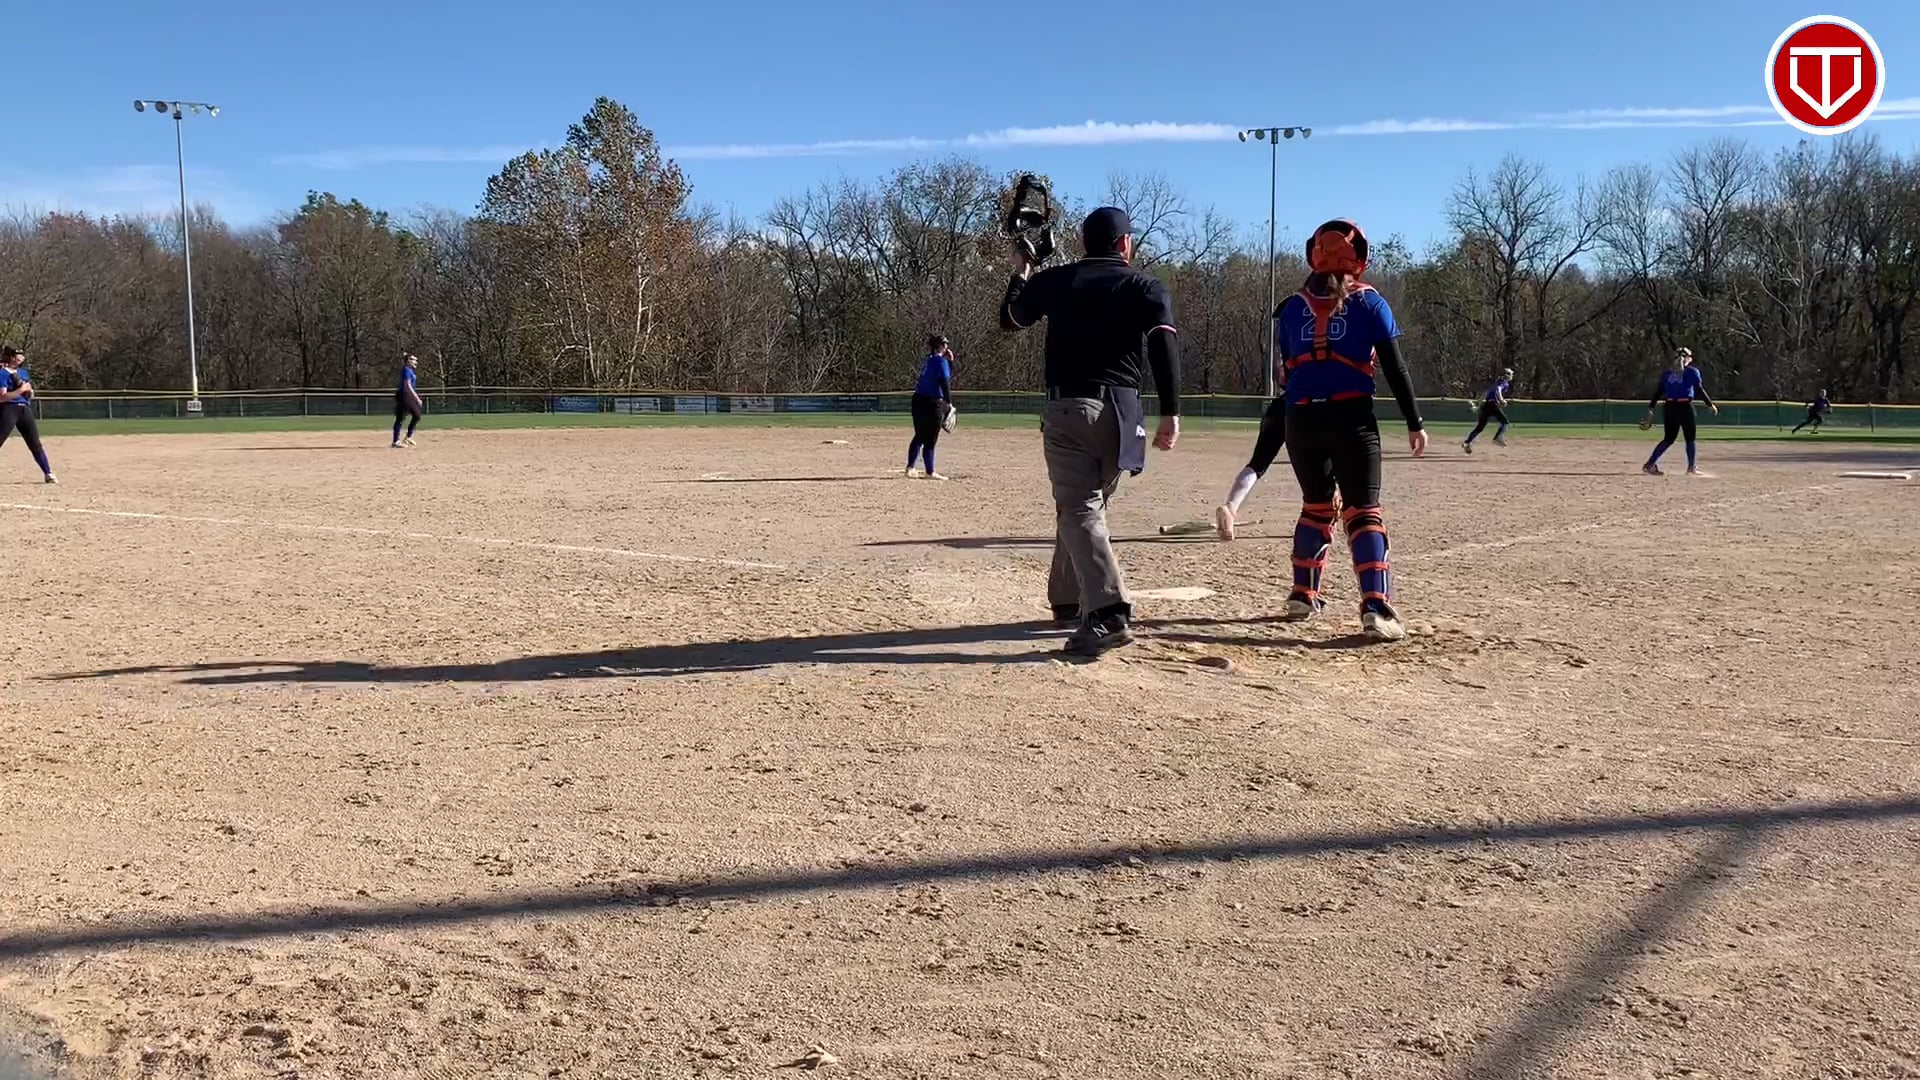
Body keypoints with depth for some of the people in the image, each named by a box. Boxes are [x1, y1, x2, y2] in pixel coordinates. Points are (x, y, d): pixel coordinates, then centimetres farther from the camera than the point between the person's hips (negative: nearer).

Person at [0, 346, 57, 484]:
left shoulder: (23, 372, 16)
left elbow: (30, 395, 19)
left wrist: (29, 390, -2)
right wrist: (20, 390, -20)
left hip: (25, 409, 6)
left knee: (35, 443, 7)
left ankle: (48, 474, 9)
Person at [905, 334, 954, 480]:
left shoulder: (927, 360, 16)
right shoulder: (940, 361, -10)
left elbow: (947, 376, 24)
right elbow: (945, 383, -16)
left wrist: (950, 361, 17)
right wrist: (949, 402, -15)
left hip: (919, 401, 8)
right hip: (933, 403, -8)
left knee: (919, 436, 16)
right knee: (930, 439, -3)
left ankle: (910, 468, 17)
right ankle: (930, 472, 1)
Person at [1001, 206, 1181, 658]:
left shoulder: (1055, 280, 10)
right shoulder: (1147, 287, 7)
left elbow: (1009, 319, 24)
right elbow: (1164, 342, -10)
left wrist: (1021, 273, 40)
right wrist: (1170, 412, -16)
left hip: (1067, 408, -2)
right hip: (1121, 412, 2)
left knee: (1079, 509, -8)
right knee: (1086, 503, 20)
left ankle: (1108, 613, -26)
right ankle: (1069, 599, 30)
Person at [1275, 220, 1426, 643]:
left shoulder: (1293, 305, 10)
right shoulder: (1369, 302, 2)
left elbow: (1288, 368, 13)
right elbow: (1393, 366, -1)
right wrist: (1414, 423, 1)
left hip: (1300, 417, 3)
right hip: (1350, 416, -3)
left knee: (1316, 505, 20)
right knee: (1363, 510, -4)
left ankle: (1302, 595, 24)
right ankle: (1376, 607, -17)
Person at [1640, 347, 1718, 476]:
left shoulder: (1666, 373, 12)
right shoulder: (1692, 372, 1)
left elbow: (1658, 392, 8)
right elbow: (1700, 390, -5)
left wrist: (1650, 409, 8)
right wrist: (1710, 404, 3)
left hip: (1670, 407, 4)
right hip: (1685, 407, -4)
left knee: (1669, 438, 11)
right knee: (1690, 438, 8)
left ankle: (1650, 464, 1)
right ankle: (1692, 468, 9)